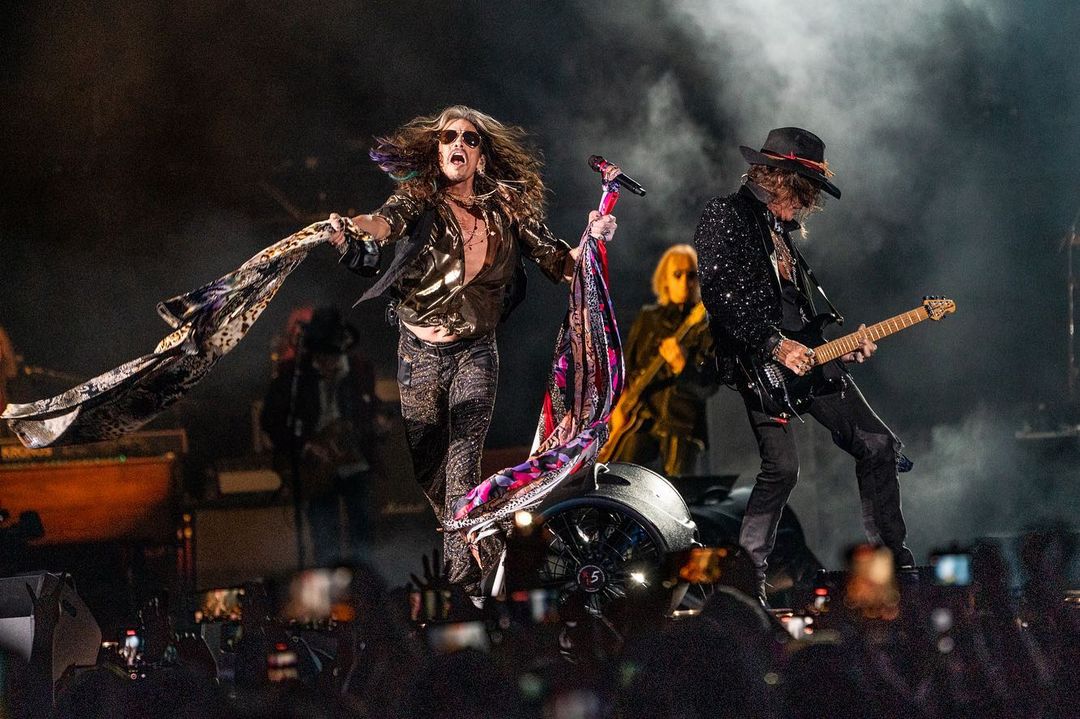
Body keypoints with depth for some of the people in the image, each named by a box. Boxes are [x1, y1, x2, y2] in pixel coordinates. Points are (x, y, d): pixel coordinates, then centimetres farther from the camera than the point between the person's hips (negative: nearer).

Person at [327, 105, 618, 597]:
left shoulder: (506, 210, 0)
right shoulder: (421, 199, -7)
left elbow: (560, 265, 3)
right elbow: (388, 222, -29)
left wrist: (590, 240, -18)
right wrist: (349, 228, -52)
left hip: (475, 354, -1)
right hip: (419, 353, 1)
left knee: (461, 470, -14)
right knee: (426, 465, 12)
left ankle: (466, 584, -14)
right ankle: (485, 543, 38)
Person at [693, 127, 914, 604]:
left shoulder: (781, 230, 23)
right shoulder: (726, 216, -5)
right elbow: (717, 291, -17)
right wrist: (774, 345, -19)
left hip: (805, 354, 9)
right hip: (757, 362, -9)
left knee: (878, 446, 8)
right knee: (782, 466, -23)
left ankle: (891, 559, 19)